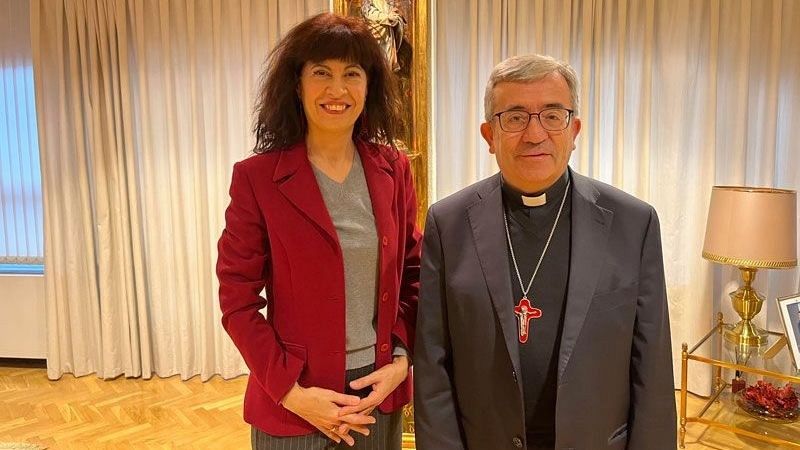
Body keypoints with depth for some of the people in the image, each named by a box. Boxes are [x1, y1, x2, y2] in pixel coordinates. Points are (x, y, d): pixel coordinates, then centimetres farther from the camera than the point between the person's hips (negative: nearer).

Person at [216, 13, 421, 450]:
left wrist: (401, 359, -6)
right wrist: (291, 391, -14)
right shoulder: (256, 177, -11)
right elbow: (238, 302, -8)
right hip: (294, 400, -3)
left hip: (381, 391, 3)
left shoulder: (394, 170, -2)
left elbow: (412, 276, 5)